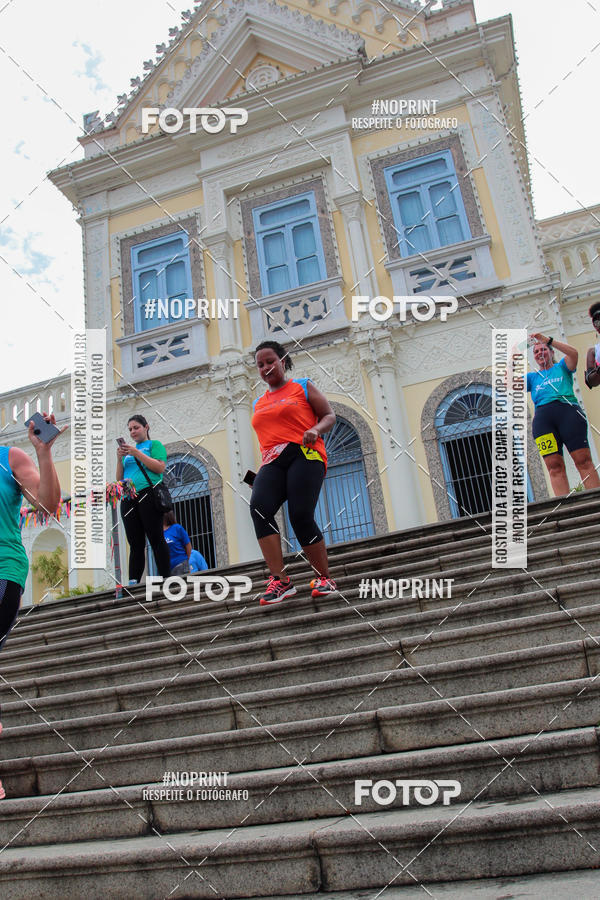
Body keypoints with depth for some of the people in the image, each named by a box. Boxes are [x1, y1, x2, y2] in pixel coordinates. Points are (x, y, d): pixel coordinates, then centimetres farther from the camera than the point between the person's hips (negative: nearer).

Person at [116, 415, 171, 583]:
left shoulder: (154, 445, 12)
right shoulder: (128, 450, 27)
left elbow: (160, 467, -6)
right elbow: (119, 479, 21)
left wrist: (136, 453, -8)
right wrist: (119, 458, 5)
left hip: (148, 494, -5)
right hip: (128, 499, 5)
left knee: (156, 539, -10)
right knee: (135, 544, 1)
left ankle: (165, 579, -12)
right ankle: (133, 582, -4)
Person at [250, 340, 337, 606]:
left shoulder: (302, 387, 13)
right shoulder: (259, 404, 26)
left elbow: (329, 416, 9)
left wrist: (316, 429, -14)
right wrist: (258, 474, 19)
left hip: (304, 454, -4)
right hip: (272, 463, 4)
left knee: (300, 515, -21)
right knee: (259, 507, -25)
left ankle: (325, 579, -1)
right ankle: (280, 581, -26)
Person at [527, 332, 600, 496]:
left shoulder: (562, 367, 22)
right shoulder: (532, 377, 28)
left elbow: (573, 353, 2)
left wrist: (548, 340, -3)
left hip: (567, 411, -2)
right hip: (542, 418, 2)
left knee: (583, 460, -13)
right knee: (554, 466, -12)